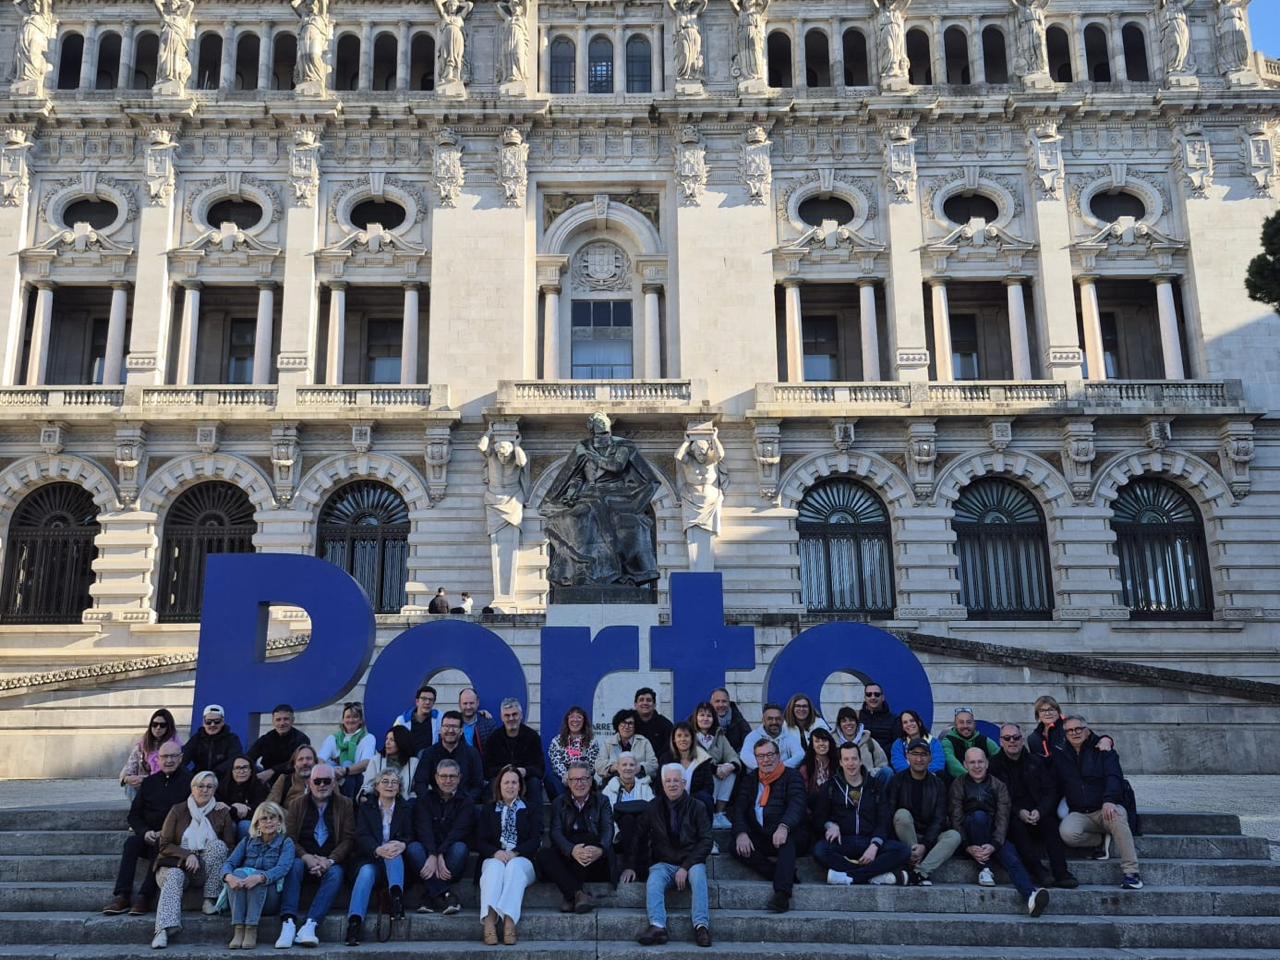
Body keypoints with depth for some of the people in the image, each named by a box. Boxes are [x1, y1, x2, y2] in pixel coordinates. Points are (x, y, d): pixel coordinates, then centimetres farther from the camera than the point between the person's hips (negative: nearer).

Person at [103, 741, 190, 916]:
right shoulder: (149, 782, 15)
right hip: (148, 835, 4)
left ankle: (144, 898, -32)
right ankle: (121, 896, -28)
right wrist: (145, 832, -7)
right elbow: (134, 815, 13)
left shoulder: (189, 782, 0)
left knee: (160, 848, -33)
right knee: (131, 842, -25)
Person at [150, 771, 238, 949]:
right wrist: (187, 855, -16)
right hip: (177, 863, -1)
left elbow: (230, 847, 5)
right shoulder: (178, 810, 6)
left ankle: (211, 899, -22)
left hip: (205, 869, 1)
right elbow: (165, 845, 1)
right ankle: (164, 929, -51)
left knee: (217, 845, -26)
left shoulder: (222, 813, 8)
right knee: (174, 876, -34)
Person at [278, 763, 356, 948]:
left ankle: (310, 925, -41)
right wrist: (307, 857, -19)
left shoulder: (345, 805, 7)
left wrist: (330, 861, -18)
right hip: (304, 859, 1)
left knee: (336, 873, -32)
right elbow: (289, 837, -1)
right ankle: (288, 923, -39)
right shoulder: (297, 805, 10)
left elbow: (348, 838, -1)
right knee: (294, 865, -31)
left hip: (331, 862, -1)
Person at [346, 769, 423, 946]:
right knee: (366, 872, -33)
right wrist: (378, 850, -24)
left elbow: (410, 835, 5)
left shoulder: (405, 808, 17)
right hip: (371, 858, 0)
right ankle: (354, 922, -48)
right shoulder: (365, 808, 15)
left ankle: (396, 896, -48)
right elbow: (362, 837, -1)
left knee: (394, 849, -32)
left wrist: (403, 845, -22)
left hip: (396, 860, 0)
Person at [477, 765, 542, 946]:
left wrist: (514, 853, -14)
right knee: (495, 866, -35)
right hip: (494, 859, 1)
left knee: (514, 866, -36)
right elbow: (480, 842, 10)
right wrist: (496, 852, -14)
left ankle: (509, 922, -52)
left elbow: (536, 839, 5)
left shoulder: (531, 809, 19)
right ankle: (489, 922, -54)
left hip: (522, 859, -1)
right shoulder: (488, 811, 23)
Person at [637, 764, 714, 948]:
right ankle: (657, 926, -48)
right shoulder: (653, 807, 8)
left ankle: (701, 925, -43)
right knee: (654, 880, -30)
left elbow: (706, 841, -2)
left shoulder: (697, 808, 4)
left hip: (691, 863, -1)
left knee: (698, 873, -33)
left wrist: (686, 867, -12)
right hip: (663, 863, 1)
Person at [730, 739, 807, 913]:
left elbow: (797, 805, -14)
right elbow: (739, 808, 7)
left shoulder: (792, 777, 4)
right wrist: (741, 833, -15)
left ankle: (781, 894, -45)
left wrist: (784, 827, -35)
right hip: (758, 838, 4)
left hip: (784, 835, -4)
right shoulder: (750, 780, 18)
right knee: (735, 846, -23)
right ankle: (787, 875, -24)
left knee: (788, 840, -36)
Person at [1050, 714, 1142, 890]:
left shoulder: (1101, 750, 2)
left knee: (1117, 816, -37)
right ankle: (1102, 839, -2)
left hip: (1106, 808, -1)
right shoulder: (1060, 755, 10)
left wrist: (1109, 800, -29)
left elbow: (1114, 777, -12)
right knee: (1067, 833, -31)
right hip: (1079, 813, 2)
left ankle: (1132, 872, -27)